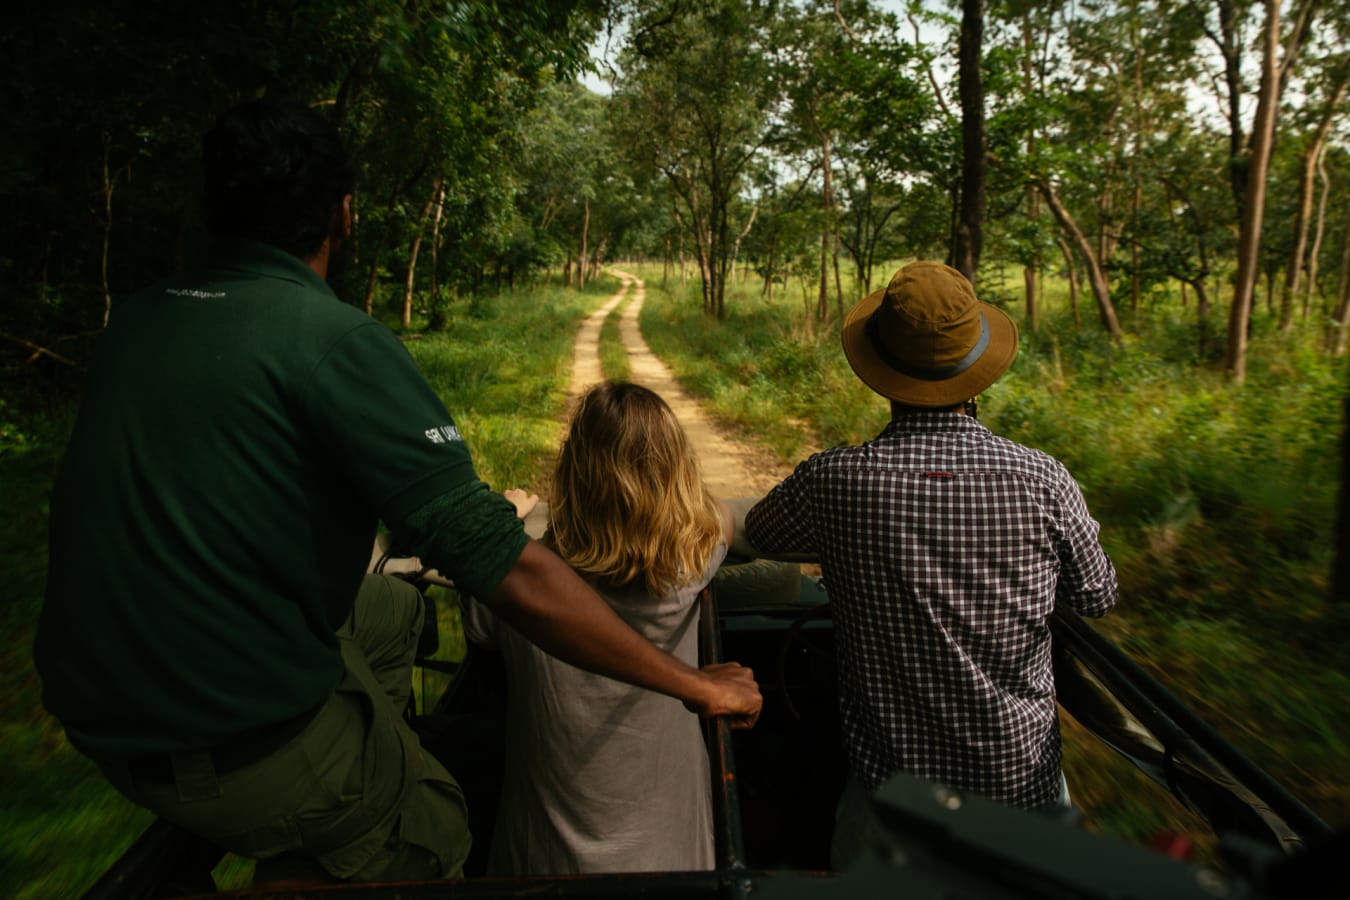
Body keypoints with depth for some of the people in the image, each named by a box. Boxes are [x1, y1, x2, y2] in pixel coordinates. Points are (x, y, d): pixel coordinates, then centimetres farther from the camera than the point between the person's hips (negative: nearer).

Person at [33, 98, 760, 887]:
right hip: (242, 749, -7)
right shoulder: (339, 340, -22)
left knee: (394, 607, 22)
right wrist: (695, 685, -18)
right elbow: (507, 569, -27)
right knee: (430, 835, 16)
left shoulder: (134, 321, 1)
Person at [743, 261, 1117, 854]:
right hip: (1022, 781, 2)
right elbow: (1099, 598, 3)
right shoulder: (1044, 482, -16)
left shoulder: (832, 481, -19)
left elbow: (757, 533, 4)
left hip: (891, 781, -1)